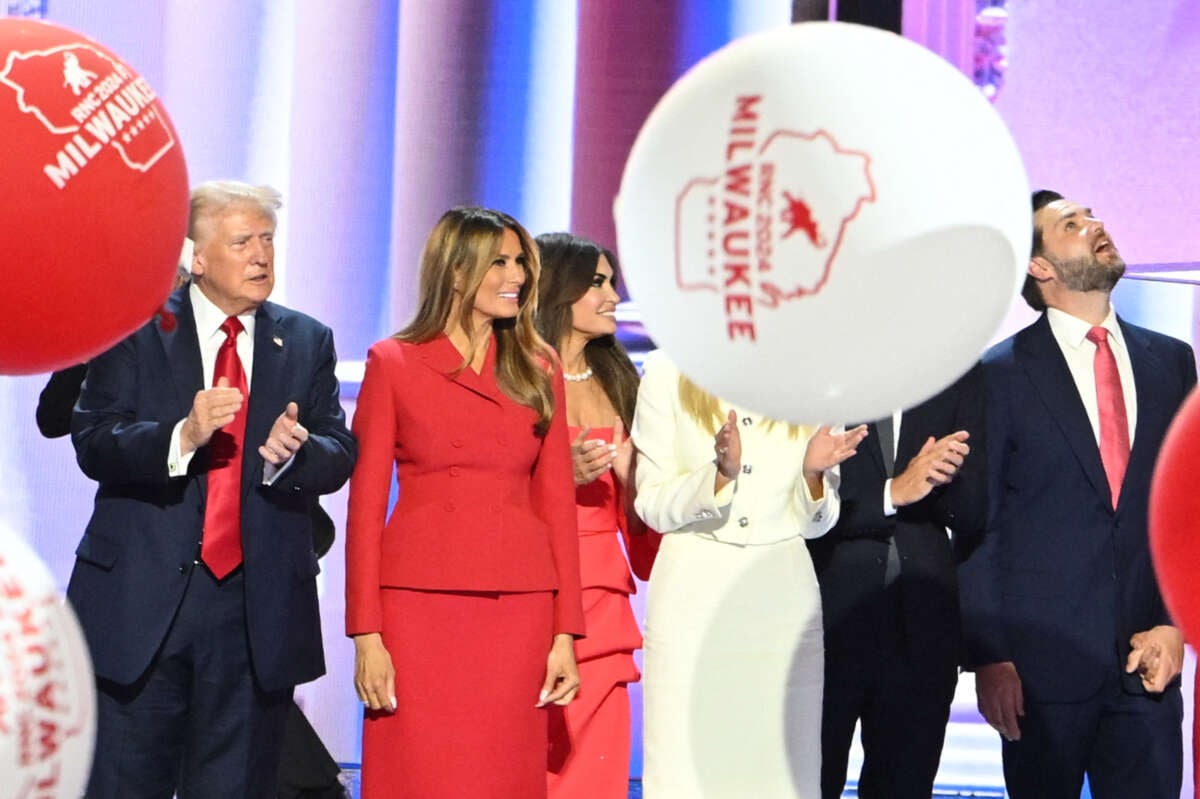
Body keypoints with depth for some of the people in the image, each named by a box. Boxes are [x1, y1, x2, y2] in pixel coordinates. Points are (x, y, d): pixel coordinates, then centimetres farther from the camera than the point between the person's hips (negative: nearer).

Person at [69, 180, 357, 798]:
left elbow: (340, 457, 5)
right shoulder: (136, 329, 3)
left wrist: (292, 452, -18)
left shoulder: (307, 342, 12)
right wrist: (181, 436, -23)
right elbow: (92, 444, -7)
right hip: (143, 602, -2)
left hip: (260, 612, 2)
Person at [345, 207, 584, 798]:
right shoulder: (394, 363, 4)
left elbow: (556, 502, 10)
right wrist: (366, 634, -7)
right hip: (420, 604, -2)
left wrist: (565, 632, 2)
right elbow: (365, 504, 1)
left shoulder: (537, 369, 12)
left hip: (518, 610, 2)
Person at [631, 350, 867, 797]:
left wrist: (813, 473, -12)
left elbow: (815, 524, 9)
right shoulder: (667, 372, 0)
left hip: (784, 593, 2)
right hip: (693, 589, -2)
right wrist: (721, 473, -19)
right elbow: (652, 506, -3)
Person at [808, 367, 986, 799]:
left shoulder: (958, 375, 7)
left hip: (922, 616, 3)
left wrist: (946, 473, -16)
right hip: (828, 601, -3)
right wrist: (892, 493, -17)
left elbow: (974, 516, 4)